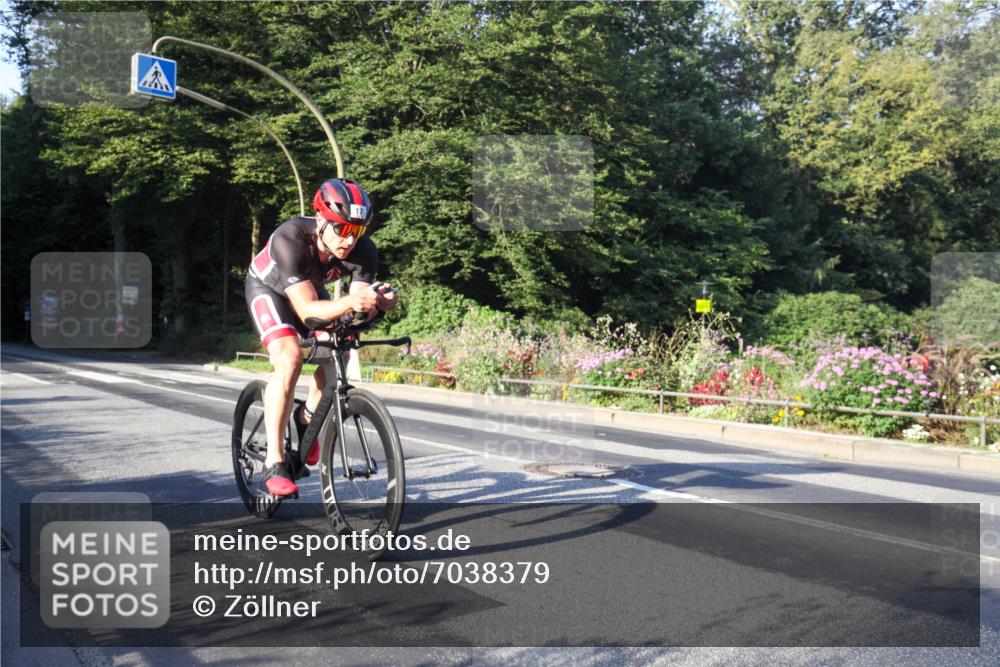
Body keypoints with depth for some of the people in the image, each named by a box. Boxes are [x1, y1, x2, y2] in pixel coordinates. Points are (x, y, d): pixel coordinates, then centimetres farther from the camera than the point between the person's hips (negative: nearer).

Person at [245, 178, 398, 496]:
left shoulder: (363, 251, -29)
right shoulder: (290, 239, -40)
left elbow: (359, 307, -30)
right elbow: (306, 310, -44)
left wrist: (379, 302, -52)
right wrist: (349, 302, -61)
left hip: (310, 289, 5)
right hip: (268, 288, -5)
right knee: (290, 359, -27)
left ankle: (308, 417, 15)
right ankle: (273, 463, -21)